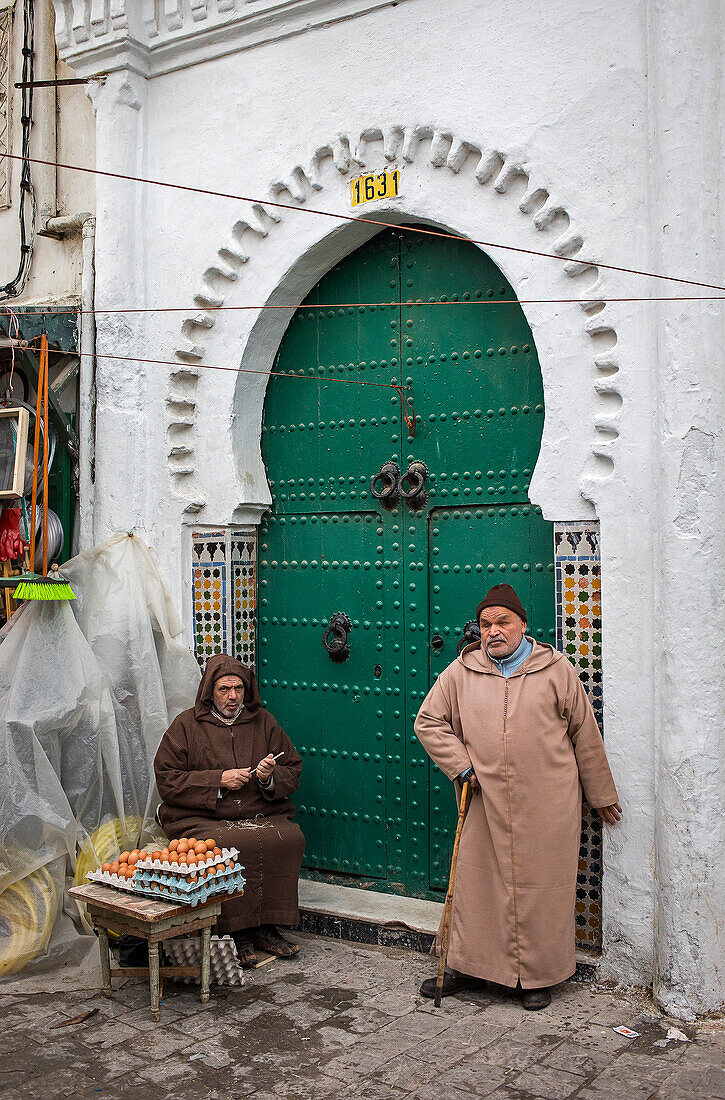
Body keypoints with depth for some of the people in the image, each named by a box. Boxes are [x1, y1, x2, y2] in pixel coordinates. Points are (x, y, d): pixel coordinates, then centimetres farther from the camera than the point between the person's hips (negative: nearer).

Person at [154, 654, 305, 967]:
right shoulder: (186, 725, 4)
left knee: (290, 838, -26)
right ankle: (237, 931, -18)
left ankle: (265, 927, -14)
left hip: (261, 814, 3)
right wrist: (218, 780, -10)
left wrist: (270, 777, -7)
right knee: (229, 845, -34)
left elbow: (293, 772, 17)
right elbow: (167, 780, -2)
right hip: (201, 819, -3)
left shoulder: (262, 721, 13)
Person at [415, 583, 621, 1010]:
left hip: (546, 806, -1)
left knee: (541, 886, 5)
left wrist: (602, 795, 11)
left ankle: (538, 976, 21)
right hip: (485, 803, 1)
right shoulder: (461, 673, 4)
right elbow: (429, 722, 10)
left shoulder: (555, 670, 2)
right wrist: (462, 767, -1)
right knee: (477, 882, 7)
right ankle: (469, 967, 24)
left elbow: (586, 735, 7)